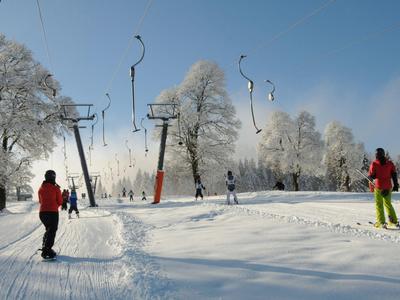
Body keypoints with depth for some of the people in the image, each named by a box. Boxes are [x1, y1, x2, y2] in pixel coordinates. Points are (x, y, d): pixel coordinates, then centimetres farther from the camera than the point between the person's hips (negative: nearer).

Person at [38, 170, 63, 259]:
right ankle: (46, 251, -12)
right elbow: (60, 202, -2)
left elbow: (40, 201, 16)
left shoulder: (41, 188, 6)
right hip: (53, 212, -6)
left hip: (42, 212, 6)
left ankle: (45, 247, 23)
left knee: (49, 229, 24)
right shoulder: (56, 188, -8)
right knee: (52, 232, -2)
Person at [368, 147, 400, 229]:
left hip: (378, 186, -4)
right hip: (388, 187, 4)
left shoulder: (374, 164, -6)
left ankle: (381, 222, -4)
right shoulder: (390, 163, 6)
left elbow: (371, 176, -3)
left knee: (379, 204, 2)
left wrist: (371, 187, 9)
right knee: (388, 204, 16)